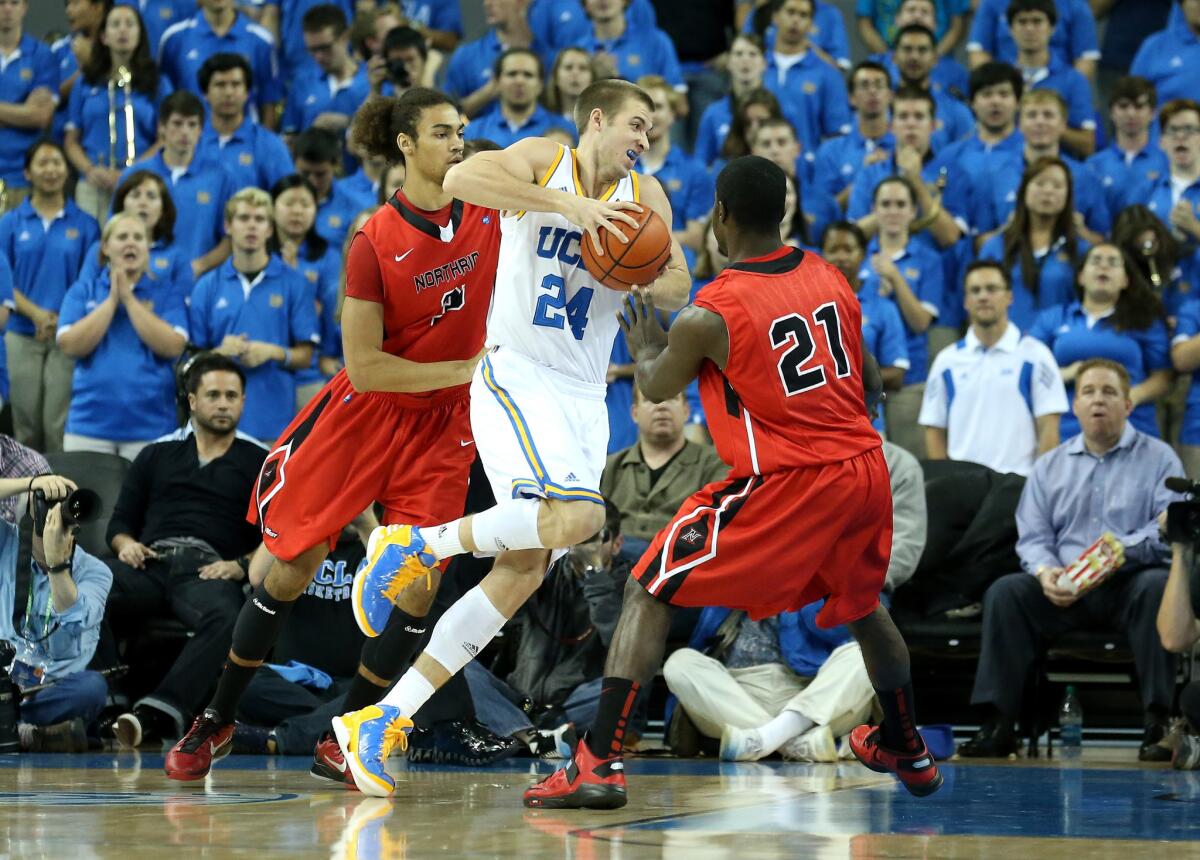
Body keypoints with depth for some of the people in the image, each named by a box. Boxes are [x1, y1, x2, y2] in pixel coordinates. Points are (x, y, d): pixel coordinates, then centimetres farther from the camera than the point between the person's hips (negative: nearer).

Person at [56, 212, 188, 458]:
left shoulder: (169, 294, 6)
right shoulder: (82, 292, 10)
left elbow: (172, 347, -8)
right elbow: (70, 346, -4)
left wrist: (129, 299, -8)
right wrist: (112, 300, -6)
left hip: (149, 426, -1)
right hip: (90, 423, 1)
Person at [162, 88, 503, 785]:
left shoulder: (488, 213, -8)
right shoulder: (375, 242, -18)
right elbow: (364, 368, -18)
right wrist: (465, 367, -21)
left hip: (443, 424, 3)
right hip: (364, 413, -3)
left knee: (419, 587, -8)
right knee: (291, 570, 1)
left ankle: (341, 740, 5)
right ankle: (217, 720, 20)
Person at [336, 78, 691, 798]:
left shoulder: (645, 195, 12)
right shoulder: (545, 162, -4)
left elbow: (678, 287, 15)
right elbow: (461, 178, -23)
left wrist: (651, 284, -9)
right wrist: (569, 205, -27)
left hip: (584, 397, 7)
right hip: (516, 375, -7)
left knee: (524, 570, 1)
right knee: (578, 515, -30)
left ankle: (383, 723, 5)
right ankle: (417, 545, -9)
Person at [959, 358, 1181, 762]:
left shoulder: (1158, 458, 9)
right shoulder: (1050, 467, 20)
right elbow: (1033, 537, 12)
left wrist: (1118, 553, -24)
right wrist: (1045, 573, -12)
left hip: (1130, 582, -3)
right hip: (1064, 591, 3)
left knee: (1157, 587, -36)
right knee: (1005, 592, -23)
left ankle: (1159, 723, -35)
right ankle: (997, 725, -27)